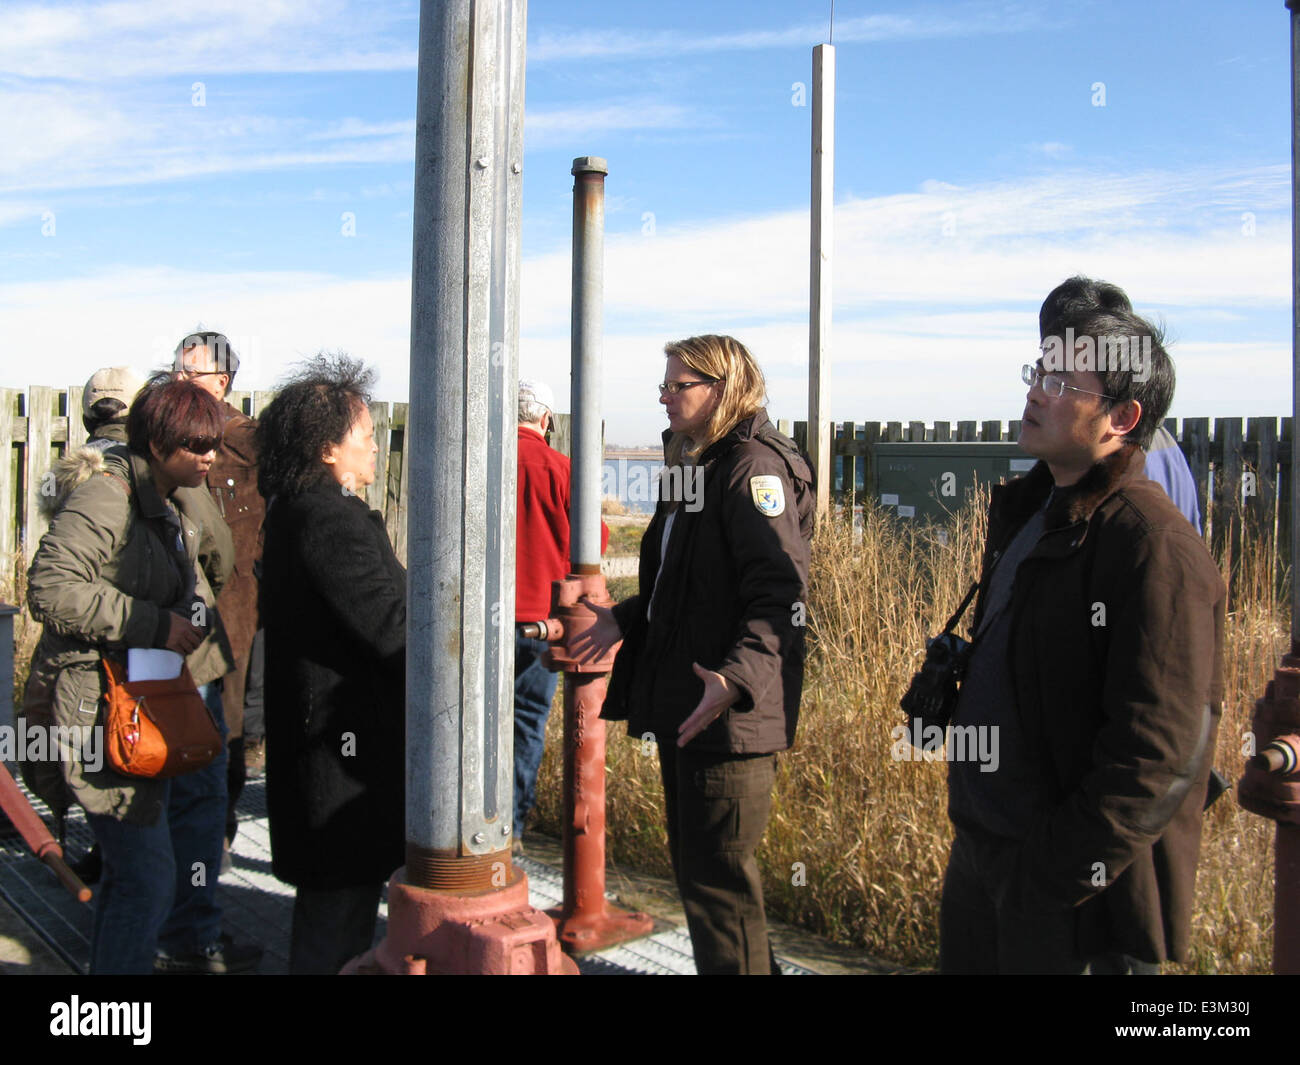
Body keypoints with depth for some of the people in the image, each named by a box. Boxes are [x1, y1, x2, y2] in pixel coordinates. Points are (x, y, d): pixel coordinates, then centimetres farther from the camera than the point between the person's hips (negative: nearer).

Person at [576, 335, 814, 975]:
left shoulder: (754, 466, -14)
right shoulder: (692, 465, 18)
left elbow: (777, 594, -25)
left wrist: (738, 676, -38)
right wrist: (625, 620, 24)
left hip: (728, 713, -10)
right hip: (681, 704, 10)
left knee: (717, 874, -3)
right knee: (692, 863, 19)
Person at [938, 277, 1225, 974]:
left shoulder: (1156, 549, -21)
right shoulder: (1026, 511, 8)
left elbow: (1159, 758, -24)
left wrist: (1054, 876, -21)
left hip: (1075, 898, -8)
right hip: (978, 852, 8)